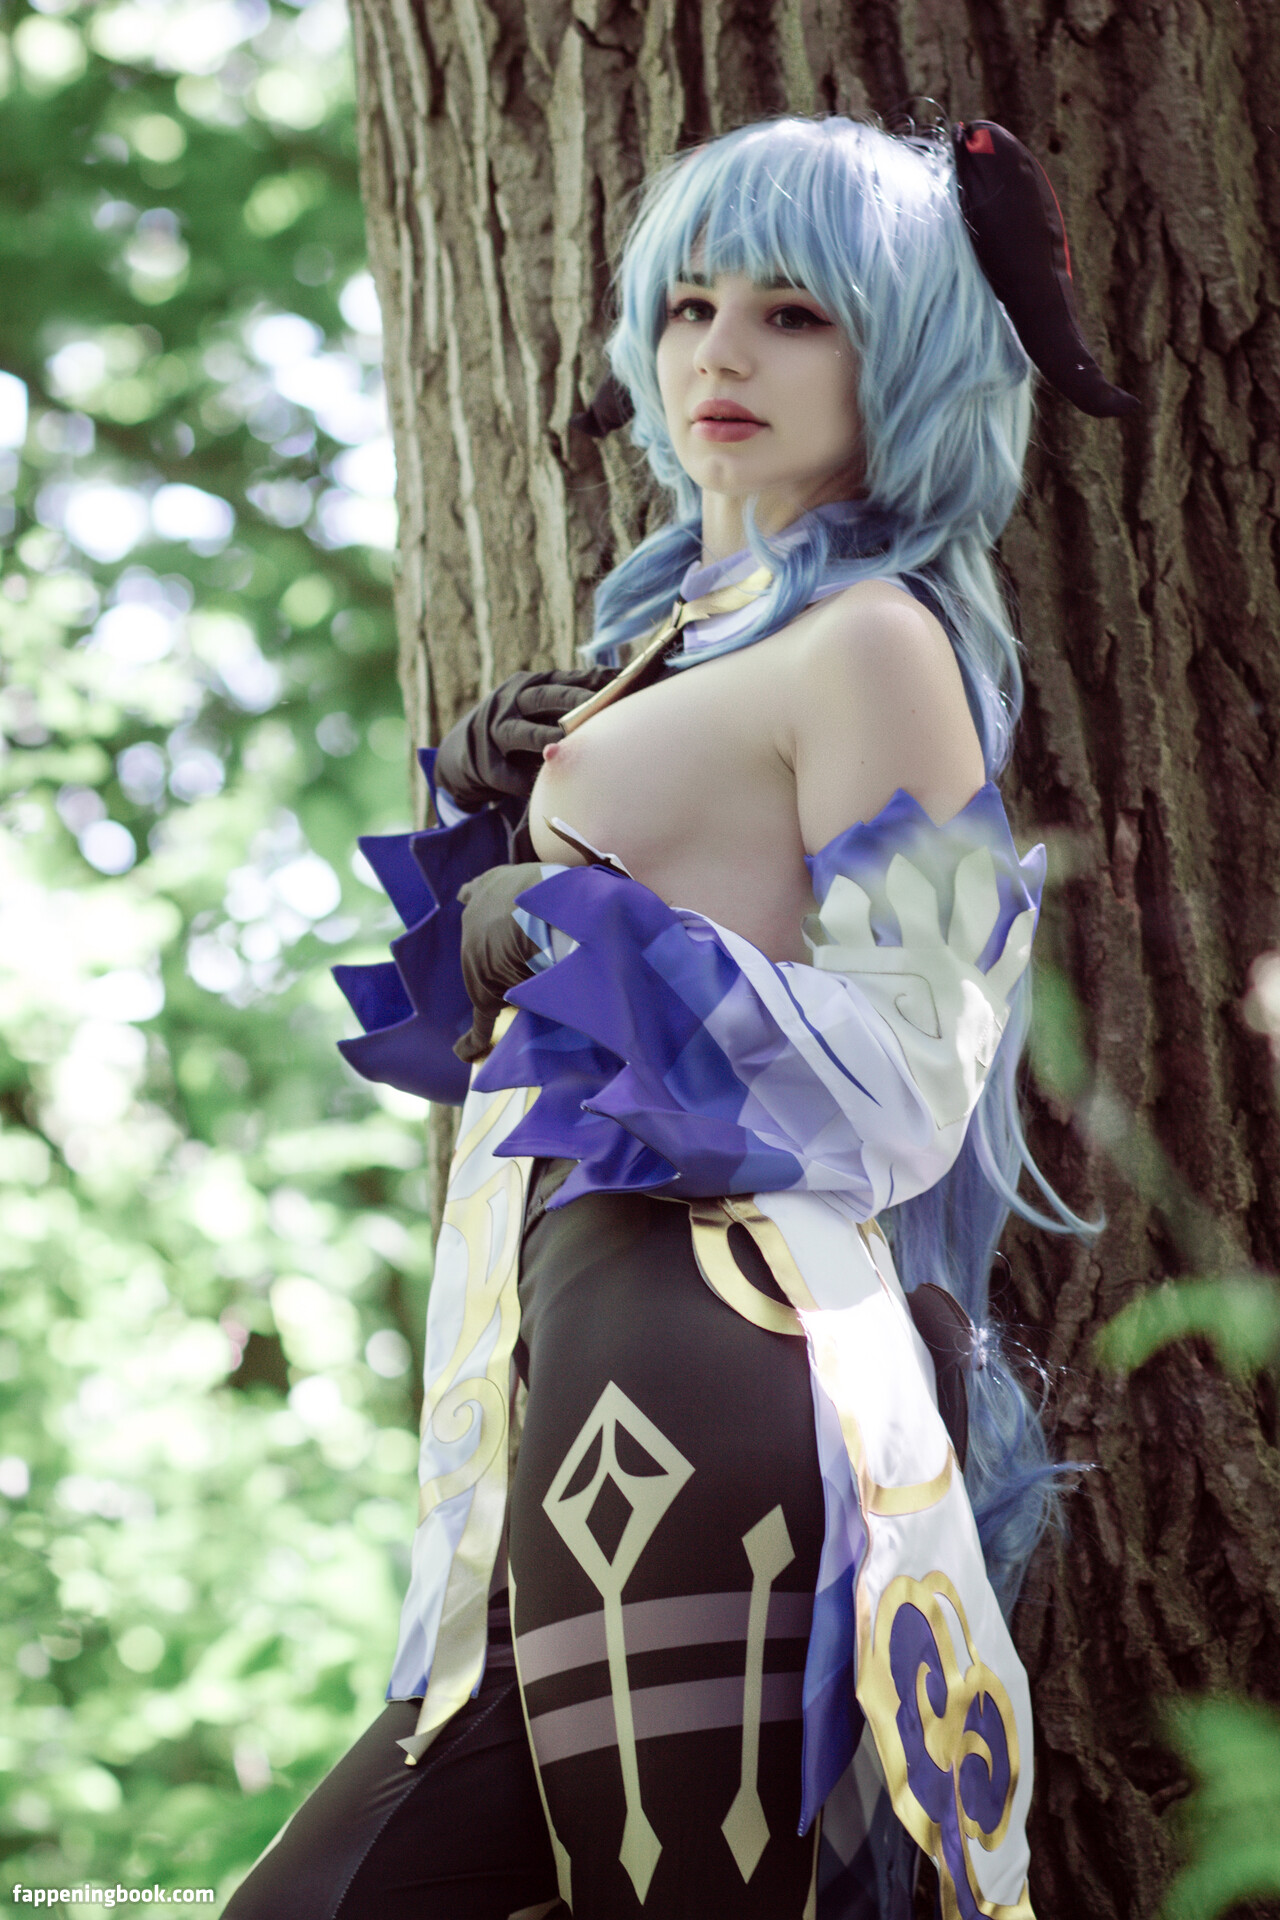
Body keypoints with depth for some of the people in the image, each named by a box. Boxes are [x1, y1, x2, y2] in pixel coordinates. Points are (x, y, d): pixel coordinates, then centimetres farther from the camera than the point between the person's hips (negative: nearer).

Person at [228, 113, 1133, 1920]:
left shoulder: (875, 639, -7)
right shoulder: (684, 619, 19)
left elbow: (901, 1090, -12)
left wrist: (575, 936, -10)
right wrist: (487, 807, 8)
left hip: (704, 1345, -9)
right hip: (576, 1344, 9)